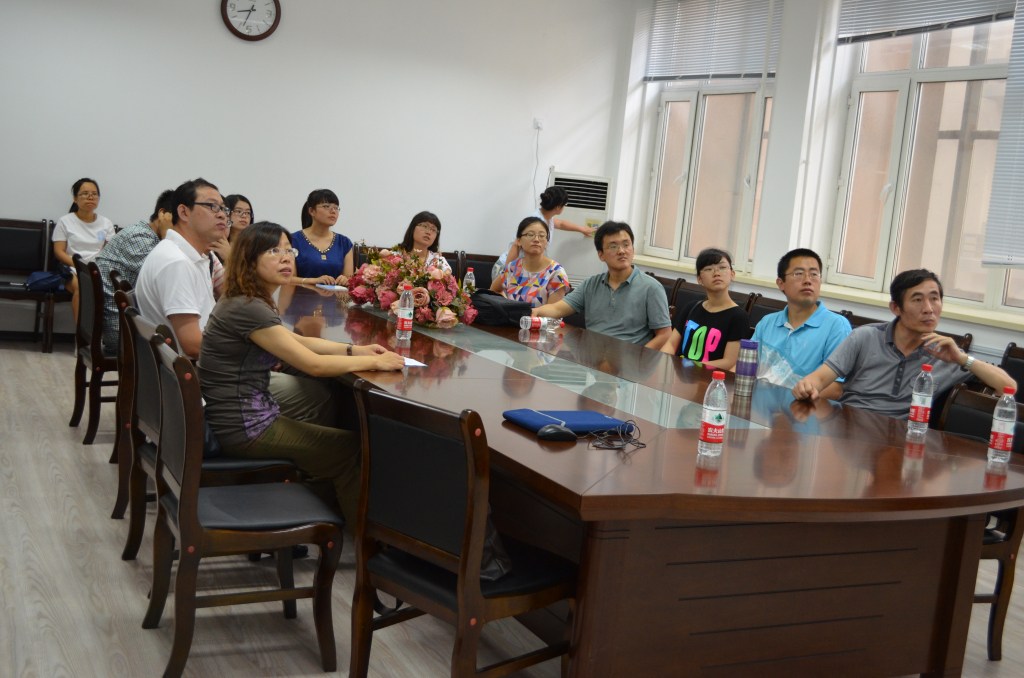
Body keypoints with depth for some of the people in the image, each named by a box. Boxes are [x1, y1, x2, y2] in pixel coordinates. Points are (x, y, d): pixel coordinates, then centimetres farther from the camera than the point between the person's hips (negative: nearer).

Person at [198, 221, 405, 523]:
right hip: (244, 430, -10)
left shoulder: (247, 302, 8)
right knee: (351, 447, 4)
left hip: (249, 415, 10)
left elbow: (297, 340, 17)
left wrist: (356, 350, 7)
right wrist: (375, 362, -10)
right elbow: (314, 364, -21)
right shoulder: (247, 309, -24)